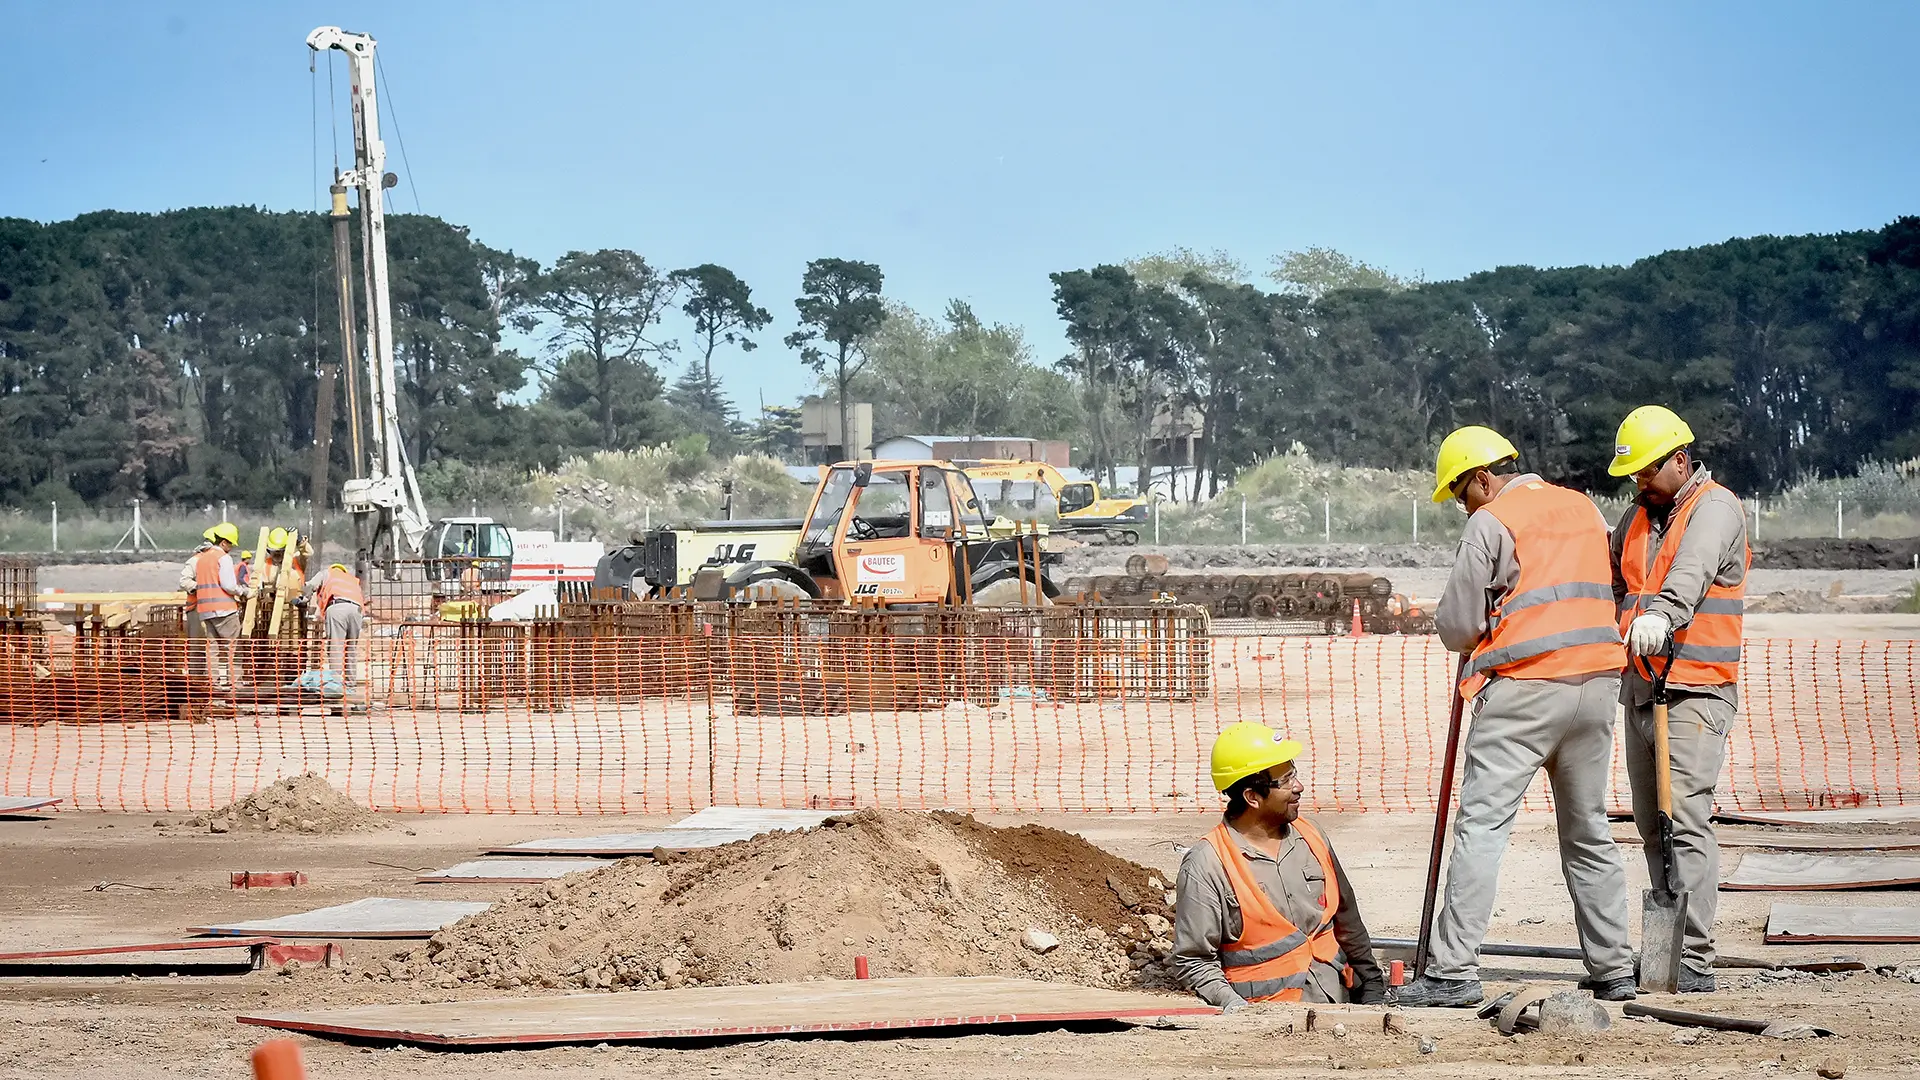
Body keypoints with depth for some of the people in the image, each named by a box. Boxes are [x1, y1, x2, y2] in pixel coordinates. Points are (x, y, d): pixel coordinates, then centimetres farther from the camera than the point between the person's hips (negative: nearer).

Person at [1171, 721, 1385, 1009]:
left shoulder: (1309, 836, 13)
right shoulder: (1206, 866, -5)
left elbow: (1347, 922, 24)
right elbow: (1192, 960, -4)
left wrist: (1372, 987, 21)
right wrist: (1232, 1003, -17)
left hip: (1338, 1001, 7)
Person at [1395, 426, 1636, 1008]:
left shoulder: (1491, 523, -4)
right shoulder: (1586, 509, 17)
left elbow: (1457, 626, -4)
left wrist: (1480, 634, 18)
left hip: (1523, 689, -7)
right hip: (1597, 682, 7)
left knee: (1482, 824, -7)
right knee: (1589, 829, 14)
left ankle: (1453, 969, -13)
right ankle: (1612, 970, 15)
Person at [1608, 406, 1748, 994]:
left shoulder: (1715, 508, -7)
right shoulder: (1637, 516, 18)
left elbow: (1692, 571, -27)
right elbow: (1612, 586, 26)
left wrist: (1660, 613, -44)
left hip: (1696, 688, -8)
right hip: (1641, 687, 8)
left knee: (1685, 820, -15)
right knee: (1651, 825, 8)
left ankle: (1695, 962, -17)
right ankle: (1667, 950, 14)